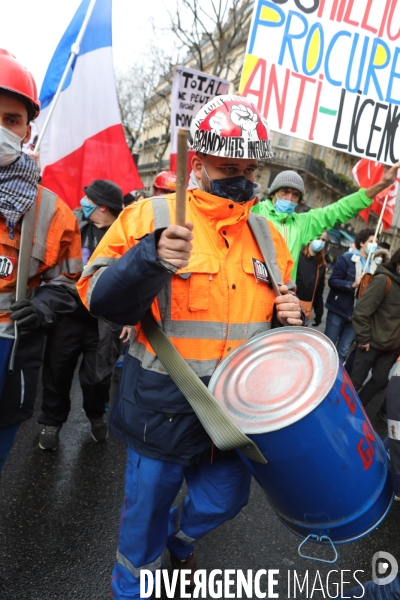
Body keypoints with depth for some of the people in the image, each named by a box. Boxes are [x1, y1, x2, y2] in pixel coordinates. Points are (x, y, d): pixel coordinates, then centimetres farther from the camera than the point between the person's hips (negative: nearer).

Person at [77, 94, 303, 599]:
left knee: (225, 499, 23)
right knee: (148, 505, 16)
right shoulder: (151, 215, -11)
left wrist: (289, 316, -7)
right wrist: (151, 258, -34)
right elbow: (100, 298, -16)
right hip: (164, 405, -4)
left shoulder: (268, 235, 5)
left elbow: (277, 309, 16)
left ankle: (178, 537, 59)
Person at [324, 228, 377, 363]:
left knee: (343, 351, 9)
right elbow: (332, 281, -13)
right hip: (338, 310, -4)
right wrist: (352, 284, -24)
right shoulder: (346, 259, -7)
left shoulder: (373, 266, 9)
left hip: (357, 314, 4)